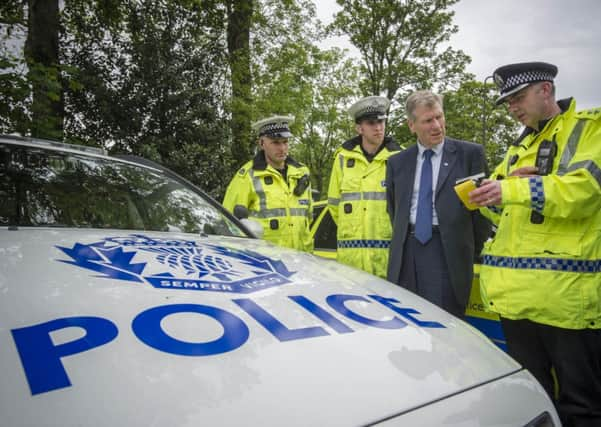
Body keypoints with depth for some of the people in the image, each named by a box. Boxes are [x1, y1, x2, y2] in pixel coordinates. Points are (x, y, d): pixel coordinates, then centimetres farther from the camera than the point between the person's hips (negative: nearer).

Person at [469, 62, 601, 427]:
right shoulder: (520, 147, 22)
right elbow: (501, 210, 19)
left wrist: (515, 189, -21)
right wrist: (510, 182, 0)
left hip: (566, 289, -6)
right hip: (518, 291, 7)